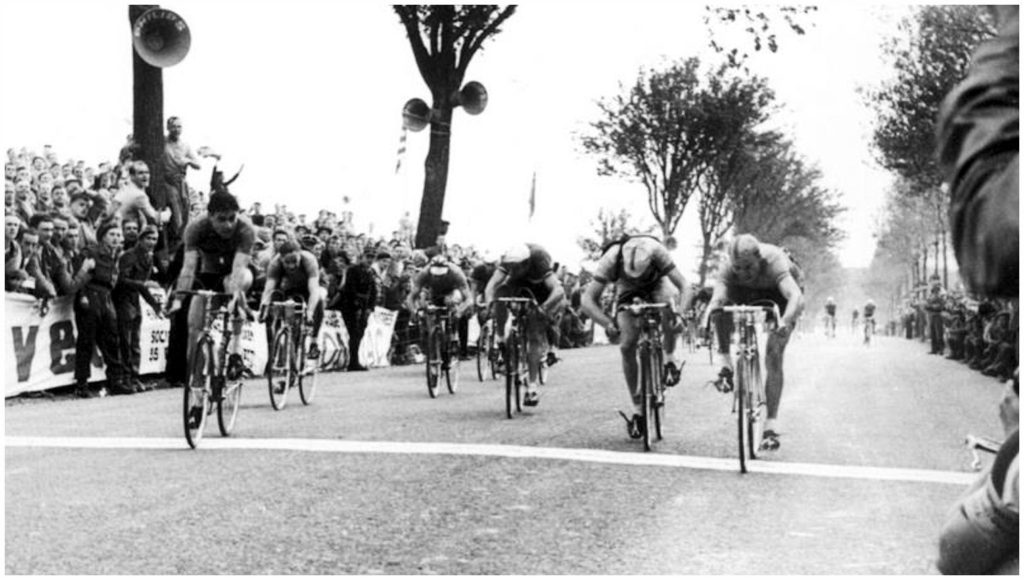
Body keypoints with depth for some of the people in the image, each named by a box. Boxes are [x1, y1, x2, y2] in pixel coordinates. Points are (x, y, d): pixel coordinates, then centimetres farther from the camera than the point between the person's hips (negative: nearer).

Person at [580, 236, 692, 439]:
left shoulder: (656, 252, -38)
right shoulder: (611, 259, -37)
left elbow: (684, 288, -37)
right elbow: (587, 300, -38)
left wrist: (680, 314, -55)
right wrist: (607, 323, -52)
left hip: (656, 283, 0)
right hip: (628, 289, 1)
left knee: (670, 306, -37)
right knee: (627, 347, -14)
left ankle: (670, 358, -9)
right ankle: (638, 409, 0)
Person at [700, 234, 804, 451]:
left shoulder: (774, 261, -41)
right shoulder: (728, 267, -32)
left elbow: (797, 297, -54)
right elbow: (717, 300, -45)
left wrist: (785, 322, -73)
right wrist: (705, 321, -67)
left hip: (779, 297, -3)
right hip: (748, 294, 3)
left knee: (773, 355, -15)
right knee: (723, 308, -31)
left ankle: (771, 425, -10)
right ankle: (724, 361, -13)